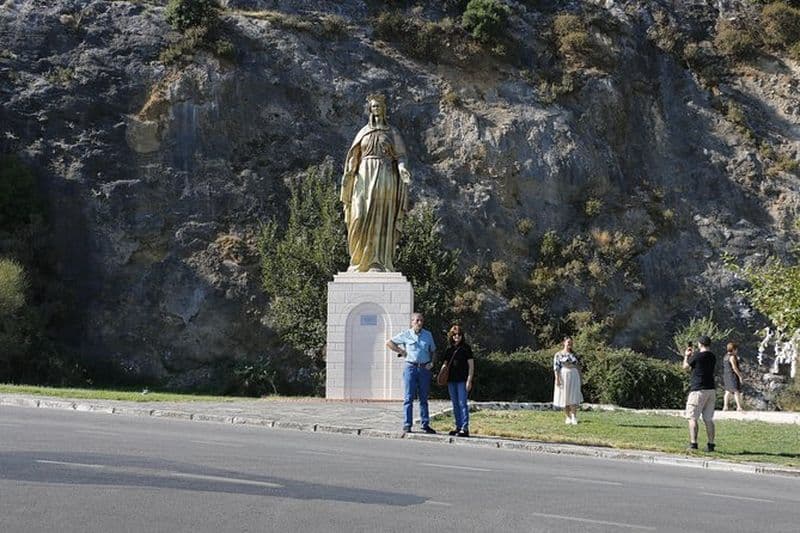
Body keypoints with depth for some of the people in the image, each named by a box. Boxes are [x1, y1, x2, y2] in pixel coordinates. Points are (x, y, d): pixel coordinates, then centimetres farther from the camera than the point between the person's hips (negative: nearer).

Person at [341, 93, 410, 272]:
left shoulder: (393, 133, 9)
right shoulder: (363, 132, 15)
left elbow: (400, 156, 2)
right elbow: (354, 157, 10)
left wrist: (402, 168, -20)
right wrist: (348, 174, -8)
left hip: (385, 179, -2)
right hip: (365, 178, 2)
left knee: (381, 222, -7)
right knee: (361, 219, -12)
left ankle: (378, 264, -7)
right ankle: (361, 257, 5)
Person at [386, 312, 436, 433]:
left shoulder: (428, 335, 10)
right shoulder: (406, 335, 1)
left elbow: (433, 351, 20)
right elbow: (389, 343, 6)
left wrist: (432, 362, 3)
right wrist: (401, 352, -1)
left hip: (424, 369, 3)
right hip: (411, 367, -3)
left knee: (424, 398, 8)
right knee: (408, 398, -4)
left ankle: (425, 425, 13)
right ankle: (407, 425, -2)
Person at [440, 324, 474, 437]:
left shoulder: (465, 348, -2)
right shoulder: (449, 349, 12)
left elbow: (471, 365, -3)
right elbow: (445, 363, 22)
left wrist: (469, 380, -10)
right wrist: (444, 367, -2)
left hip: (462, 380, -6)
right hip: (451, 380, 6)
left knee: (462, 403, -8)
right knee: (455, 405, 10)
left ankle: (465, 428, -8)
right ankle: (458, 427, 17)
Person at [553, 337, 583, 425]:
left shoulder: (574, 354, 10)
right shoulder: (558, 354, 0)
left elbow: (578, 367, 13)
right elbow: (556, 367, -7)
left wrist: (580, 379, 8)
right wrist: (557, 379, -16)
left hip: (574, 378, 2)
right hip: (563, 377, -2)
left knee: (573, 397, -9)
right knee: (565, 397, 3)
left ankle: (574, 418, -11)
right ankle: (568, 417, 12)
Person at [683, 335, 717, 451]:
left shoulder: (697, 356, -11)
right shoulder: (713, 357, 9)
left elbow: (685, 366, 5)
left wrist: (686, 356, 22)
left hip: (698, 390, -6)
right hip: (711, 390, 6)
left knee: (692, 418, -2)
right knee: (708, 419, 9)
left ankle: (693, 443, -10)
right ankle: (711, 444, 8)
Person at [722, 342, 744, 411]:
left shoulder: (725, 357, 13)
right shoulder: (732, 357, -15)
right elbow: (734, 367, -19)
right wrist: (740, 376, -15)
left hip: (726, 376, 9)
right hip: (733, 375, -9)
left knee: (728, 391, 13)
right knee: (737, 391, -6)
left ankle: (725, 406, 11)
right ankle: (739, 407, -9)